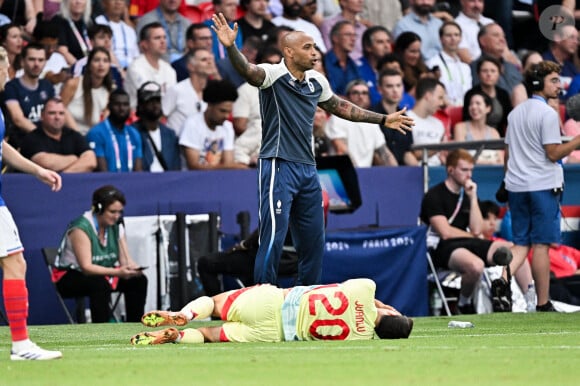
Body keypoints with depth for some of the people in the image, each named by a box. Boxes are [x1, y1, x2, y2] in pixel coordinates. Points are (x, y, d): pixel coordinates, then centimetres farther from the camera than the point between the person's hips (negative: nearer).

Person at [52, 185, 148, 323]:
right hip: (70, 277, -7)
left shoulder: (116, 226, -2)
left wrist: (133, 268, -28)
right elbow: (86, 267, -30)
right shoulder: (81, 228, -24)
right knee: (100, 284, -36)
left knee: (138, 280, -12)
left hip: (103, 275, 7)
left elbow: (125, 259, -3)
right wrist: (117, 272, -42)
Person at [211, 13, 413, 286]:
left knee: (313, 241, 12)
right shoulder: (274, 75, -9)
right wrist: (231, 47, -50)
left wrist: (383, 119, 34)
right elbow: (247, 70, -29)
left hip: (308, 170, 7)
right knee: (273, 239, -11)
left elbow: (340, 107, 29)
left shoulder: (317, 82, 12)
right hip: (279, 168, -7)